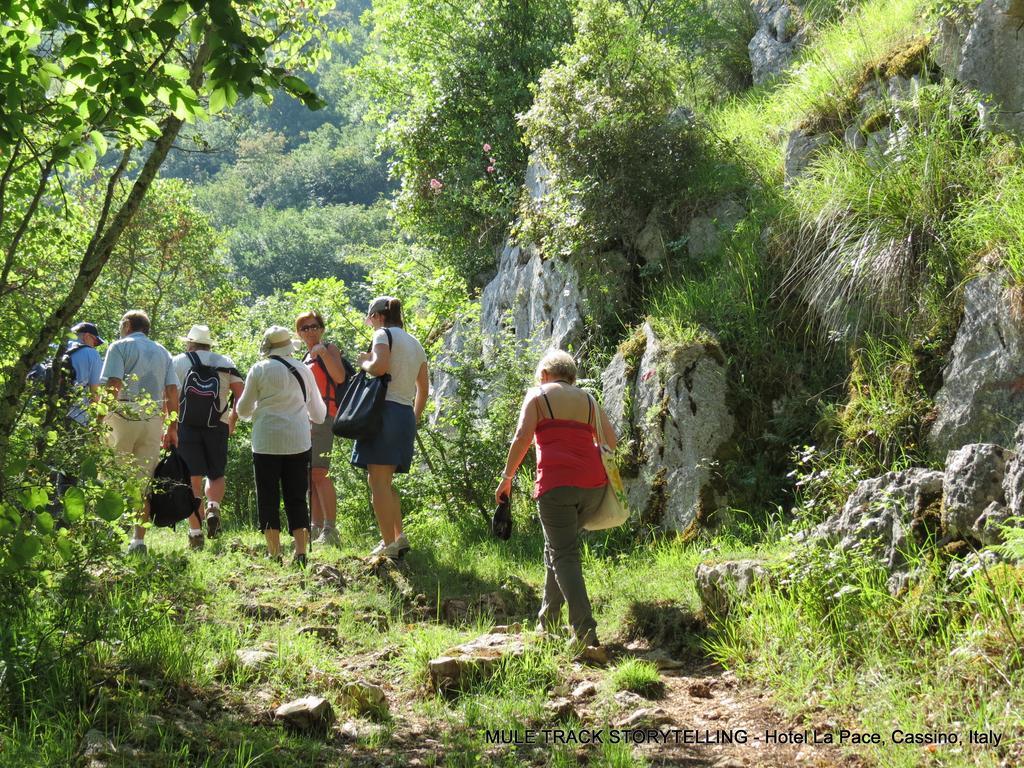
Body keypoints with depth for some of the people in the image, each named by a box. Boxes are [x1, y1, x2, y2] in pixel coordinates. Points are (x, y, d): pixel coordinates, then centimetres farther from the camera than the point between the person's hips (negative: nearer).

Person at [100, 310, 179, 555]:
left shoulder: (120, 347, 3)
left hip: (123, 418, -4)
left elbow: (113, 385, -11)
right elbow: (172, 393, 11)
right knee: (143, 483, 6)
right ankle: (138, 540, 3)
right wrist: (172, 429, 13)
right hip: (153, 422, 4)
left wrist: (100, 421, -11)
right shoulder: (162, 352, 18)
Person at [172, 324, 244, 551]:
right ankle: (213, 507, -13)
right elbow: (241, 395, 2)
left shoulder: (177, 362, 7)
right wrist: (232, 421, 13)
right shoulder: (226, 363, 11)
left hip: (186, 426, -1)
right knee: (216, 476, 17)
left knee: (193, 480, 1)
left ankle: (195, 533, -3)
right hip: (217, 426, 1)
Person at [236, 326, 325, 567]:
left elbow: (243, 409, 5)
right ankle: (301, 552, -1)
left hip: (267, 442, -3)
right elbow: (318, 413, 16)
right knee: (296, 497, 7)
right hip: (298, 442, 3)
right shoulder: (303, 370, 7)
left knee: (268, 497, 4)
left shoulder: (259, 370, -2)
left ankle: (274, 553, 3)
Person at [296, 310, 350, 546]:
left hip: (322, 417, -9)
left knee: (319, 473, -18)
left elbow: (340, 377, -18)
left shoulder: (329, 349, 1)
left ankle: (330, 530, -20)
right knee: (309, 476, 7)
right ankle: (316, 527, 11)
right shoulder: (306, 358, 24)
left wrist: (323, 352, -23)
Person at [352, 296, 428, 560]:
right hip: (407, 414, 8)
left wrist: (364, 361, -1)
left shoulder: (384, 334, -3)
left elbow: (380, 366, -22)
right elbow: (424, 387, 23)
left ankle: (389, 545, -12)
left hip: (385, 409, -8)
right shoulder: (415, 344, 20)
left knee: (378, 481, -7)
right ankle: (399, 537, 11)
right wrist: (414, 418, 29)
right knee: (386, 481, 17)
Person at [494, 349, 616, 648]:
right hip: (594, 482, 5)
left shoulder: (537, 396, 9)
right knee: (558, 546, 22)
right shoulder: (588, 400, 21)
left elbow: (523, 436, -5)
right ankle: (548, 619, 26)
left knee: (564, 555, -5)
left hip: (557, 481, -5)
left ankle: (585, 631, -18)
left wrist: (507, 477, 0)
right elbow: (611, 441, 13)